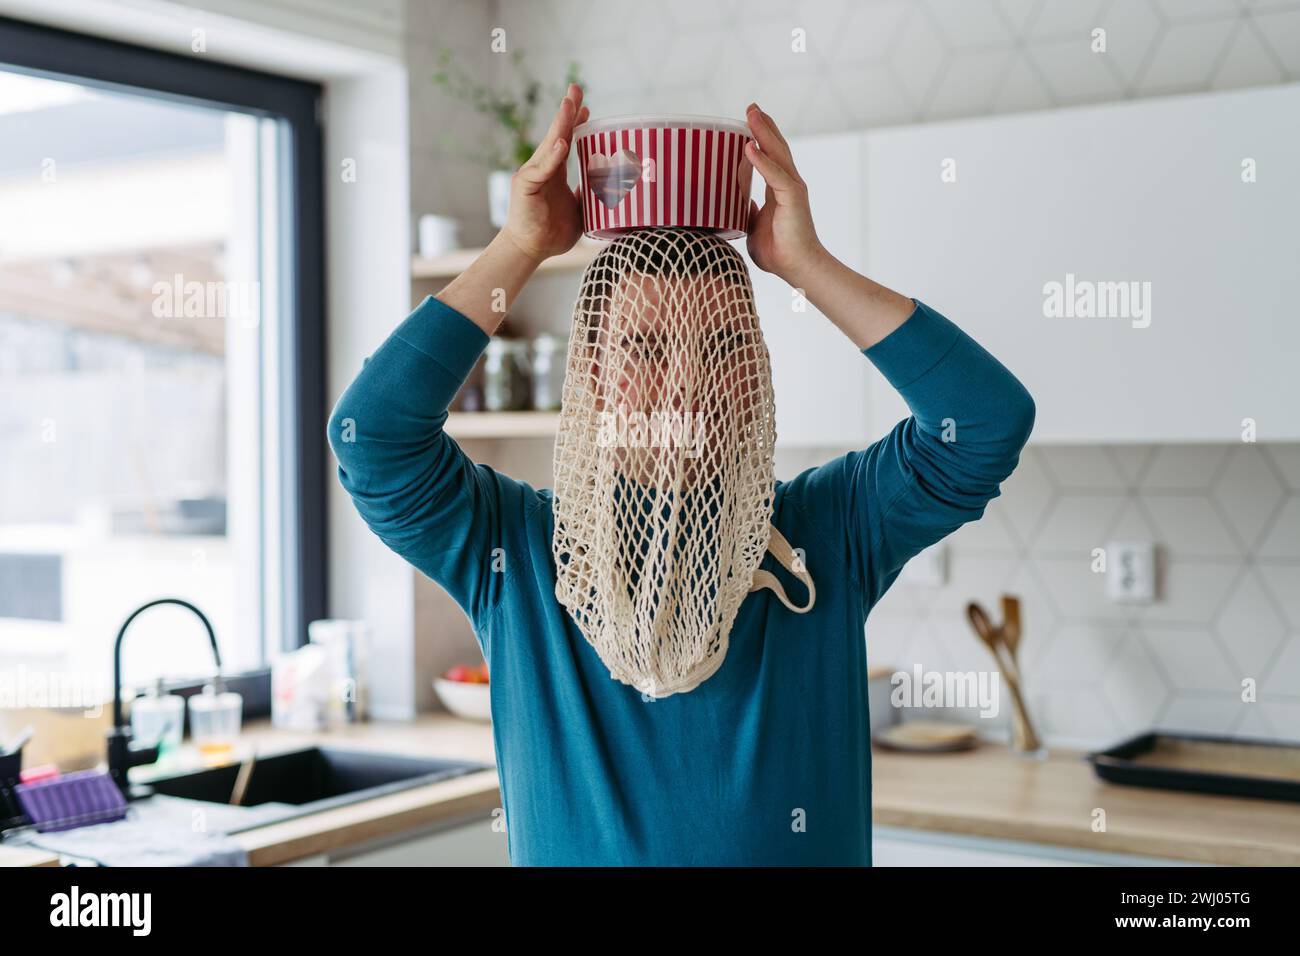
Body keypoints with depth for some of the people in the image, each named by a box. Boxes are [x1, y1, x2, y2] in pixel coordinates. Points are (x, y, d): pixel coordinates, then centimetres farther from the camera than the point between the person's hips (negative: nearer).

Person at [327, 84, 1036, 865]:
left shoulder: (827, 536, -6)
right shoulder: (516, 552, -7)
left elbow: (990, 418, -15)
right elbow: (372, 431, -17)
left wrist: (807, 263, -19)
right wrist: (520, 250, -19)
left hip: (803, 849, 0)